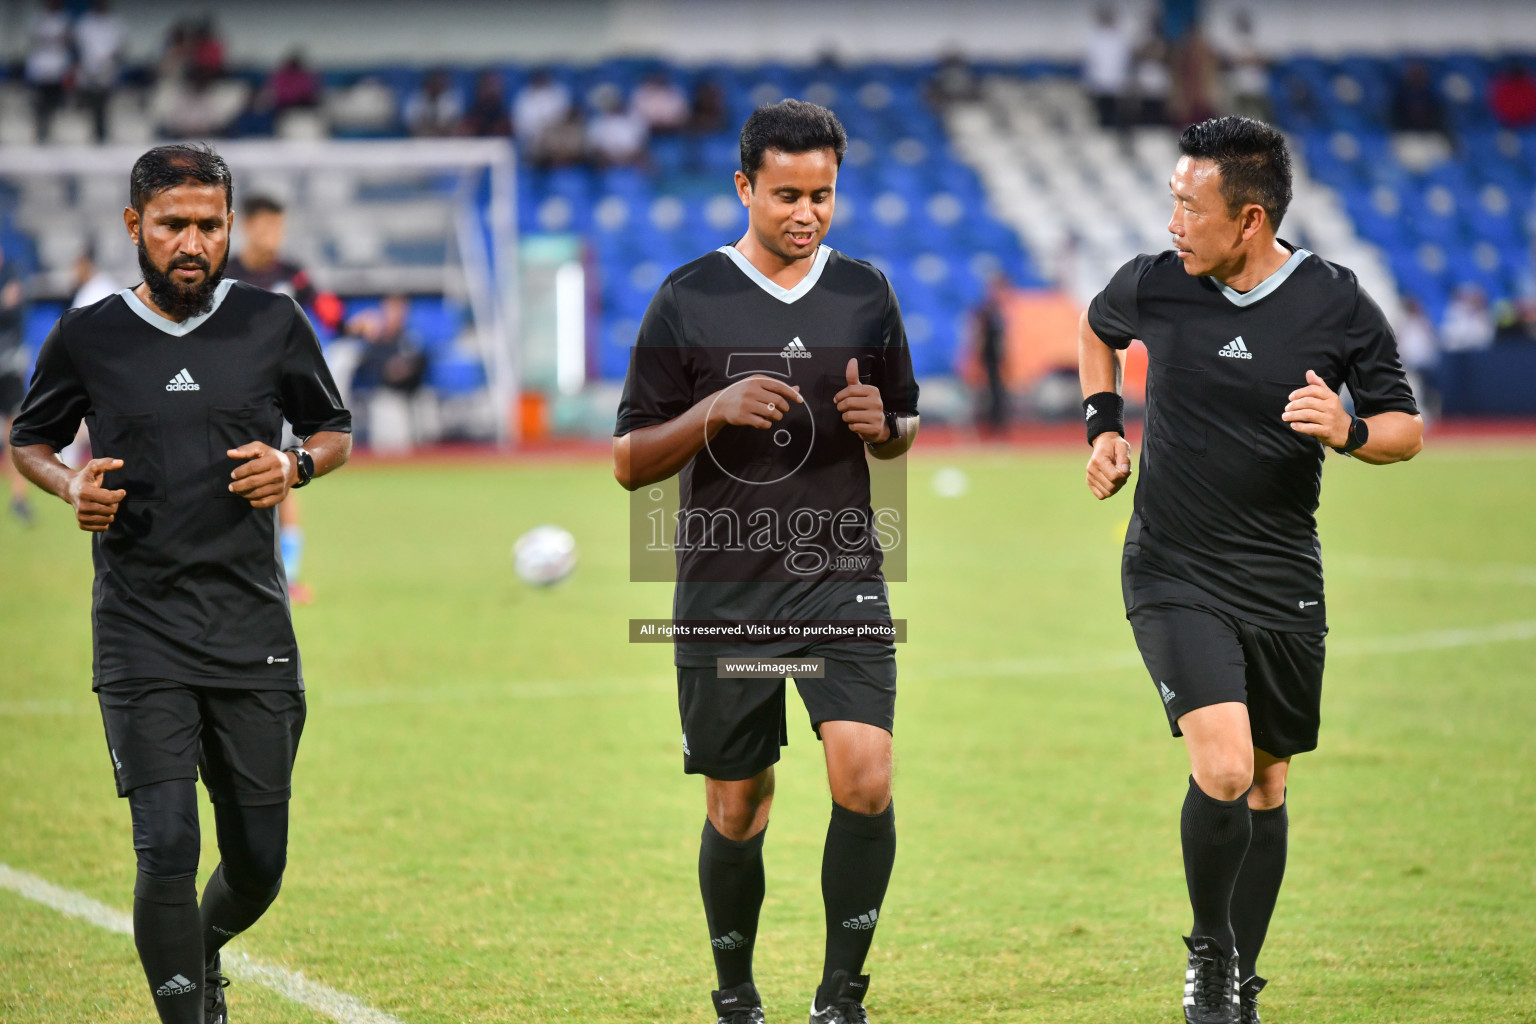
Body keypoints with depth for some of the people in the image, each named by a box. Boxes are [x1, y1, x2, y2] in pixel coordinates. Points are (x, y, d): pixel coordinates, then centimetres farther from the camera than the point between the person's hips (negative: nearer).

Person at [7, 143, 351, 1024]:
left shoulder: (274, 324, 4)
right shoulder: (88, 338, 2)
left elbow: (335, 432, 16)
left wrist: (293, 467, -6)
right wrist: (73, 487, -5)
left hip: (254, 630, 2)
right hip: (141, 636, -2)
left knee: (258, 864, 8)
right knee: (167, 853, -13)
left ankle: (203, 953, 40)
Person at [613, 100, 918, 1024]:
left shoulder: (867, 295, 6)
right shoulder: (688, 300, -1)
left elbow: (905, 427, 20)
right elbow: (630, 462, 0)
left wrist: (882, 425, -4)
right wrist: (715, 410, -17)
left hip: (842, 576, 1)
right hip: (724, 590, -1)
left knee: (865, 776, -18)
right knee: (736, 811, 6)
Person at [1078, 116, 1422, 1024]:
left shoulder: (1339, 307, -8)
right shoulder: (1153, 284, -5)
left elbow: (1407, 428, 1)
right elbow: (1096, 328, 19)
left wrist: (1350, 430, -21)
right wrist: (1104, 423, 7)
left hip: (1284, 584, 2)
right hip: (1175, 579, -2)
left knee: (1266, 784, 11)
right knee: (1222, 771, -19)